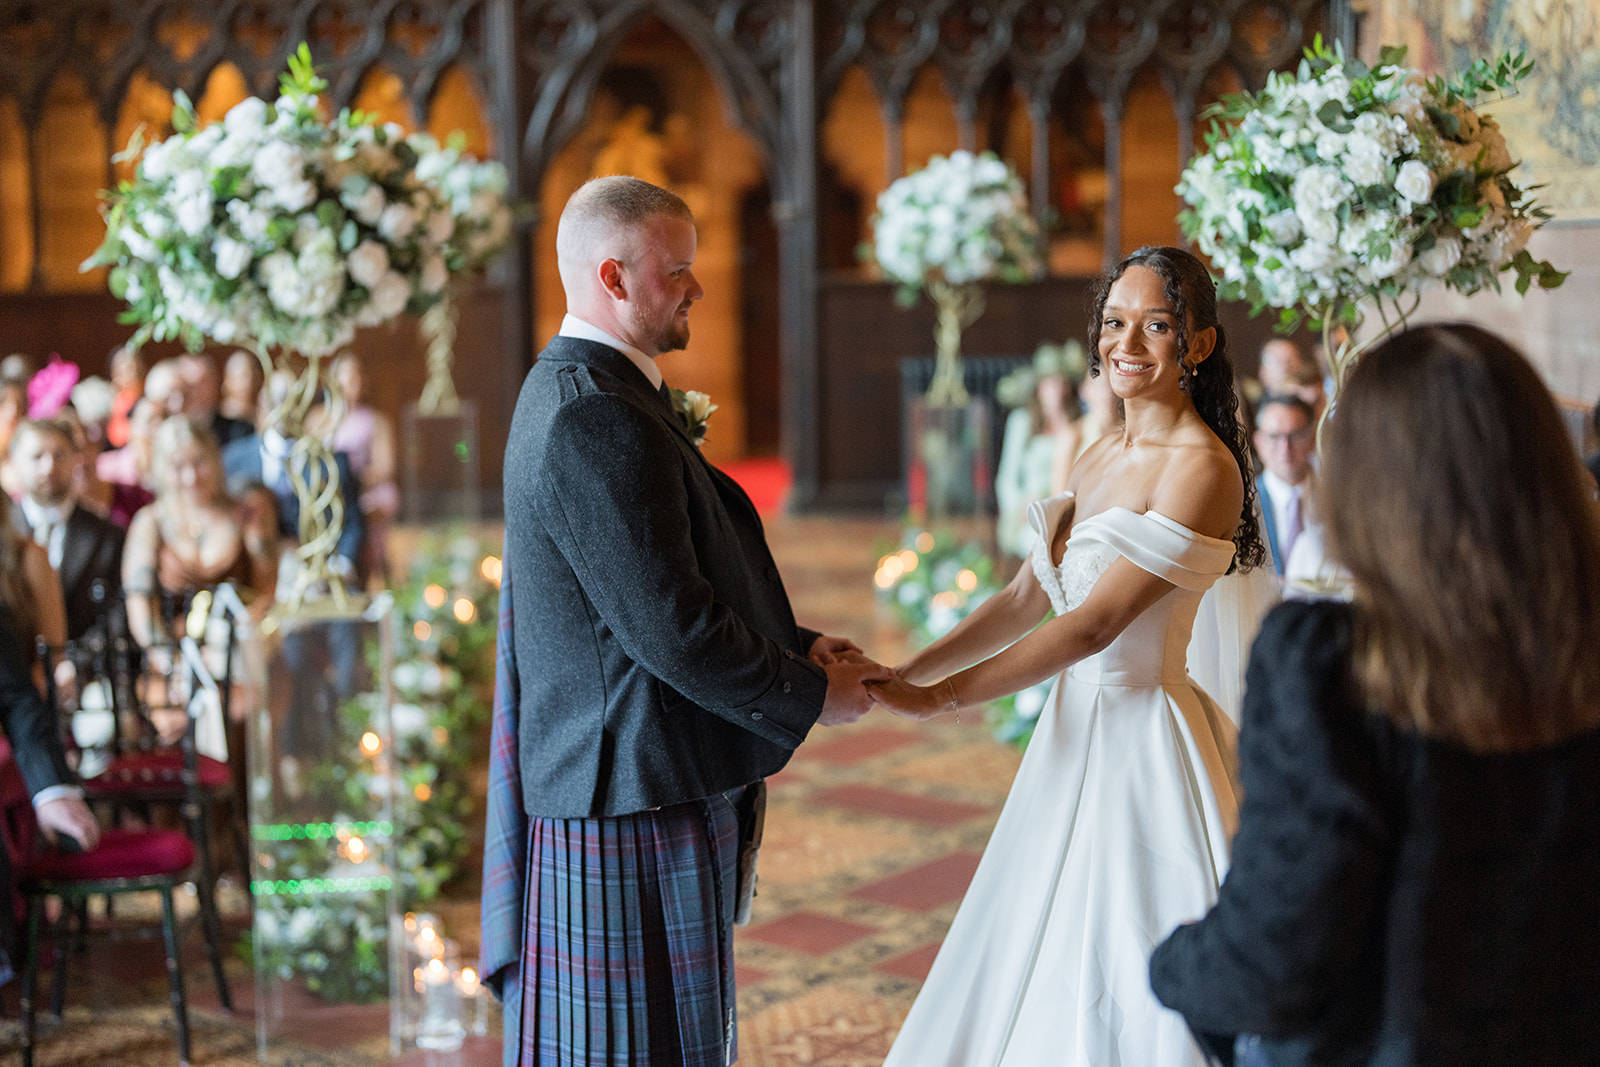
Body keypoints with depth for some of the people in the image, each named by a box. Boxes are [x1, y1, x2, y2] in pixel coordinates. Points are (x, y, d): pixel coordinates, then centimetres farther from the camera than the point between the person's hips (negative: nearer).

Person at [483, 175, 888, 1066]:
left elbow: (686, 580, 19)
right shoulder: (597, 421, -21)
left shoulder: (575, 393, 14)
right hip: (637, 801, -11)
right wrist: (810, 695, -10)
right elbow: (668, 629, -23)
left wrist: (796, 647, 10)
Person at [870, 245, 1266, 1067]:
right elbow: (1026, 598, 9)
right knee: (1034, 977, 17)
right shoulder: (1103, 457, 10)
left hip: (1144, 739, -9)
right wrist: (897, 675, -2)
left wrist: (937, 698, -18)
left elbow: (1093, 624, -21)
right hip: (1077, 725, 9)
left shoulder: (1202, 468, -17)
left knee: (1126, 996, 1)